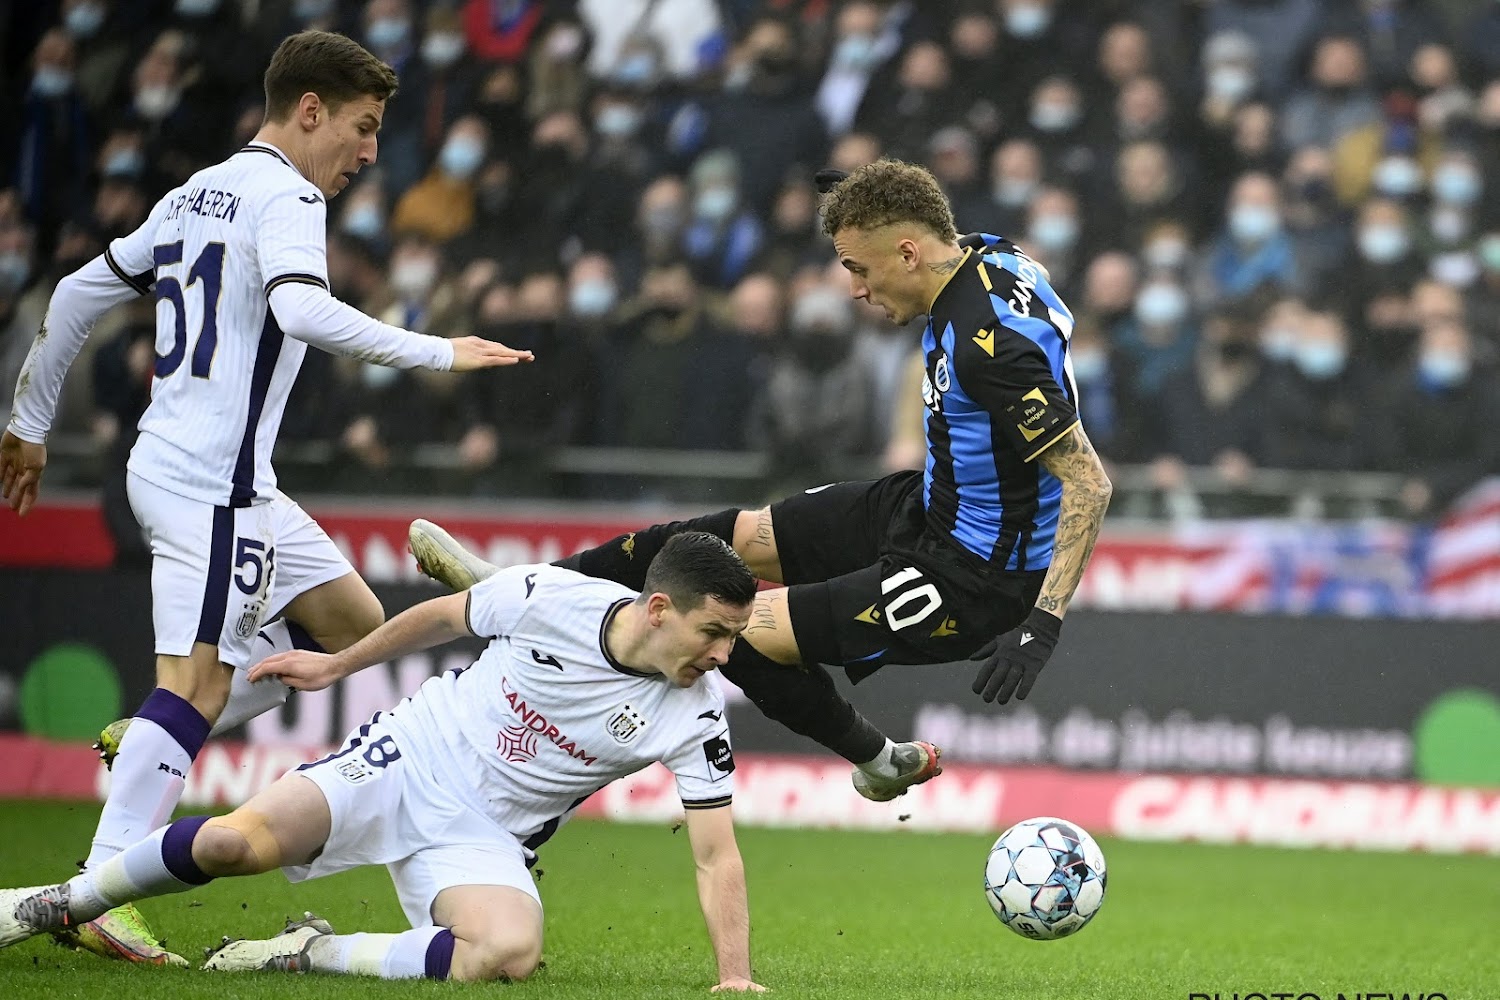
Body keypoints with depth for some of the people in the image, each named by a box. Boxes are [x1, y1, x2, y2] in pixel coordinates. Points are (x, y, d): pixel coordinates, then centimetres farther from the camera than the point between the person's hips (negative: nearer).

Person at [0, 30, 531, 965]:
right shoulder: (284, 196, -10)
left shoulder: (197, 194, 18)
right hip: (213, 478, -10)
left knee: (352, 623, 14)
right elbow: (301, 308, -30)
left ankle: (143, 746, 11)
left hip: (186, 467, 10)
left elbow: (78, 293, 22)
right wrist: (437, 352, -25)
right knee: (200, 678, -14)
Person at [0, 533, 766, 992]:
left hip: (485, 836, 1)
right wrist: (340, 663, 15)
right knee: (236, 842, -24)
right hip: (411, 757, -1)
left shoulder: (695, 718, -13)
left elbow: (716, 856, -9)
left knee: (510, 953, -33)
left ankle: (312, 955, -13)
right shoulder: (551, 597, -15)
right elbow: (446, 616, 4)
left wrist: (733, 975, -19)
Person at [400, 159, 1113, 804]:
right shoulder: (984, 257, -3)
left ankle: (877, 759, 14)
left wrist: (1042, 624, -34)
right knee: (732, 537, 14)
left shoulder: (995, 344, -31)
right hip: (929, 509, 10)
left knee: (745, 630, -11)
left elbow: (1089, 483, -30)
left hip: (973, 577, -10)